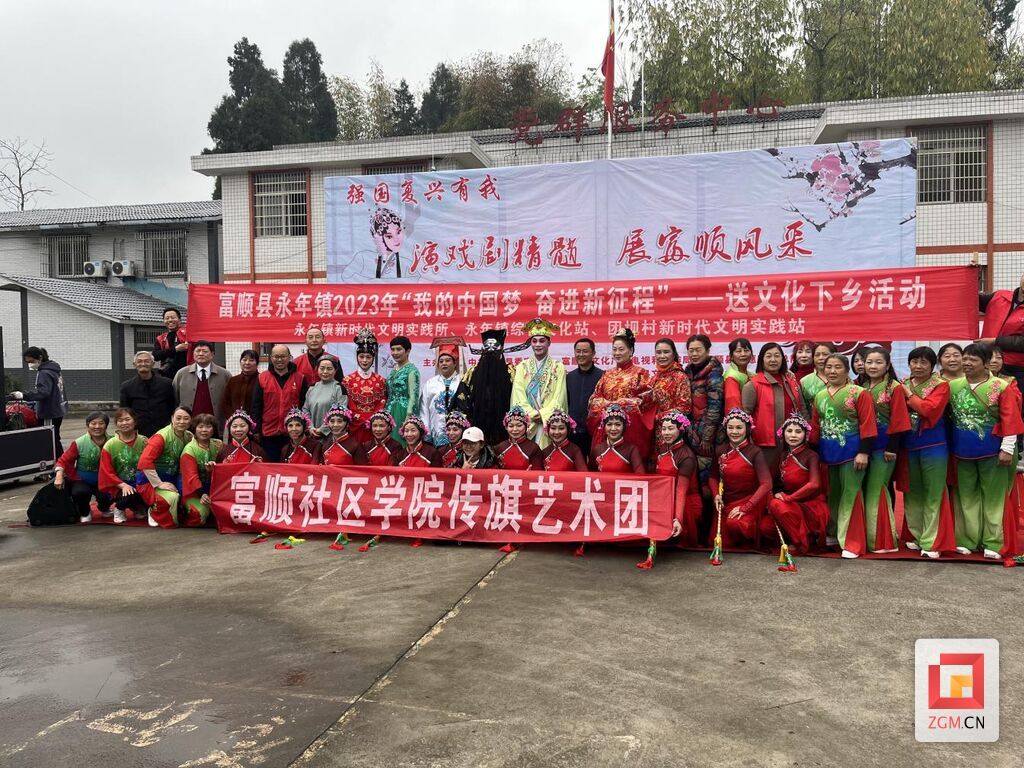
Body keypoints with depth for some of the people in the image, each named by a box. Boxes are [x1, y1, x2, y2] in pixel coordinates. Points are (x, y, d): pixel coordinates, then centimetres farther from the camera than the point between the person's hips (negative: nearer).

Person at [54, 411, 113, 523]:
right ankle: (85, 513, 5)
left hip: (103, 481, 1)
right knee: (80, 492, -32)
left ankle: (104, 509, 18)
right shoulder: (79, 443, -12)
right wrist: (59, 476, -23)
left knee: (106, 497, -25)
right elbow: (64, 460, -9)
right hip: (81, 480, -1)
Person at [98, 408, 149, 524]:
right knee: (129, 496, -34)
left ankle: (139, 508, 10)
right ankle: (119, 508, 4)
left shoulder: (143, 441, 1)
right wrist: (123, 485, -16)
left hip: (140, 484, 2)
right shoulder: (110, 445, -4)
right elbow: (107, 472, -4)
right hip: (119, 486, -2)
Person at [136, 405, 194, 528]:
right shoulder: (162, 436, -17)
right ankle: (155, 513, 2)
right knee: (172, 497, -32)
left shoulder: (189, 437, 3)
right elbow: (144, 462, -25)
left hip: (172, 479, 6)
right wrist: (159, 484, -22)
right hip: (151, 480, -6)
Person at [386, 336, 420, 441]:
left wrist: (408, 417, -20)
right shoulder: (394, 369, 13)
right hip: (391, 412, 7)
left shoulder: (412, 370, -10)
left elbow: (413, 396, -15)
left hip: (404, 412, -7)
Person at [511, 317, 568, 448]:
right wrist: (533, 415, -11)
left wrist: (542, 415, -12)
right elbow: (518, 396, 0)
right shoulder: (522, 367, 9)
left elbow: (559, 397, -2)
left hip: (549, 422, -1)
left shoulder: (558, 367, 5)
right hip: (526, 422, 1)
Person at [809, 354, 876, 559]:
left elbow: (867, 425, -11)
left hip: (851, 451, -5)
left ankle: (852, 543, 3)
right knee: (832, 494, 15)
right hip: (828, 453, 5)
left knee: (850, 495, -3)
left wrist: (864, 452, -16)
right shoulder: (820, 396, 11)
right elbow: (815, 427, 14)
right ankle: (833, 534, 29)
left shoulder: (859, 393, -6)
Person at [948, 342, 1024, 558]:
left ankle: (993, 543, 11)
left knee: (993, 497, 4)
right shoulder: (953, 386, 2)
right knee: (967, 496, 10)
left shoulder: (1001, 387, -10)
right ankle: (968, 540, 19)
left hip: (991, 451, -4)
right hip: (963, 451, 4)